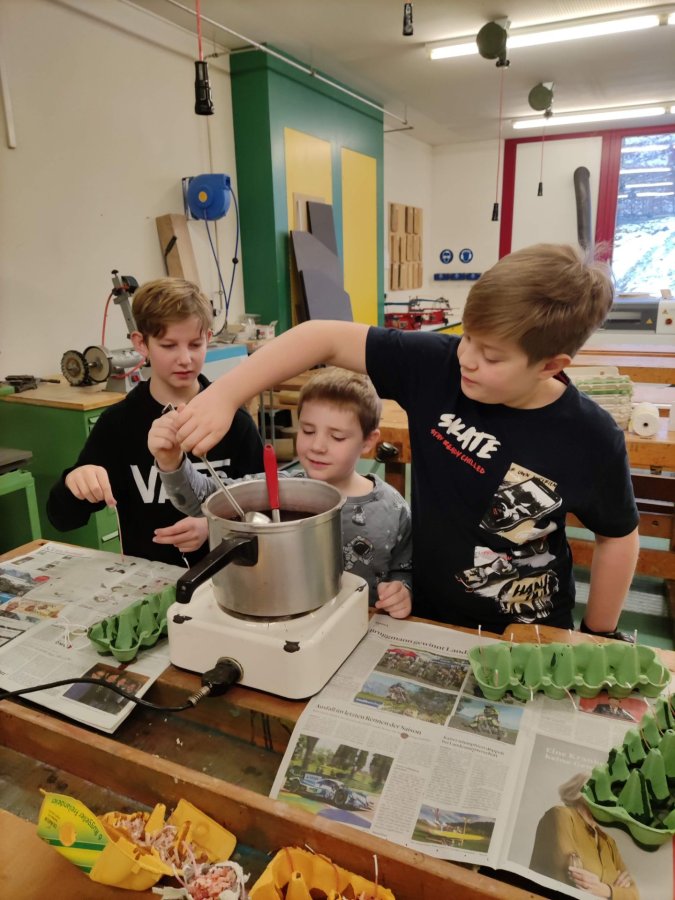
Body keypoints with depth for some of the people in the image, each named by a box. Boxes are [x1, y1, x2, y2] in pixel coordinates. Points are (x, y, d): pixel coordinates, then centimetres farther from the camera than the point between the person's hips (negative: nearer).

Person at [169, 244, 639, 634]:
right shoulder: (437, 364, -20)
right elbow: (325, 338, -21)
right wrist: (225, 394, -30)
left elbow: (617, 538, -5)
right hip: (427, 616, 3)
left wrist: (597, 639, 2)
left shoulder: (591, 440, -21)